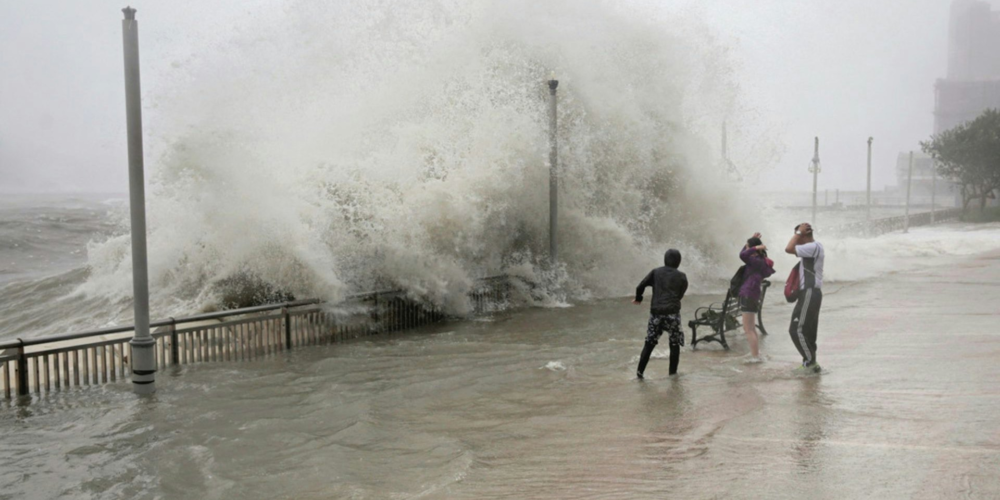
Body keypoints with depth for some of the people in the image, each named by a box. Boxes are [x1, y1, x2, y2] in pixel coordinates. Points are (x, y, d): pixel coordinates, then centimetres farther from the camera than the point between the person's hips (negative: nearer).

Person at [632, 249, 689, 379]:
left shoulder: (655, 272, 6)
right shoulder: (681, 277, 3)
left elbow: (640, 286, 4)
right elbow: (680, 295, 10)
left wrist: (638, 299, 23)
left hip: (656, 313, 2)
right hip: (672, 313, -2)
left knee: (649, 343, 12)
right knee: (675, 344, 12)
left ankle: (640, 371, 8)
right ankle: (673, 372, 12)